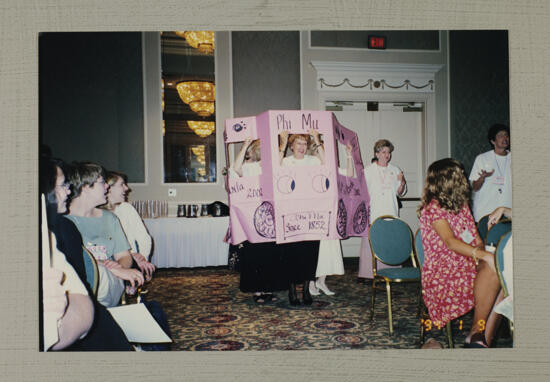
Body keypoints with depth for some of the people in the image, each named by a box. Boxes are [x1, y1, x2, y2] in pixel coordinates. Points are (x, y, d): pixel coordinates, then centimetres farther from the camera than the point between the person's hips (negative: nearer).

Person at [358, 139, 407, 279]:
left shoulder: (395, 170, 13)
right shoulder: (368, 170, 4)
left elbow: (400, 193, 16)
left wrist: (402, 183, -2)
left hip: (391, 212, 3)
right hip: (374, 213, -3)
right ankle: (370, 273, -1)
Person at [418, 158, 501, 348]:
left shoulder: (461, 205, 20)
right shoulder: (433, 207, -6)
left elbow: (476, 239, 15)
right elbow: (450, 242, -21)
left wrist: (482, 254, -9)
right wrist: (485, 256, -34)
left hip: (467, 266, 7)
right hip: (442, 273, -7)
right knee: (493, 270, -28)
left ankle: (484, 339, -21)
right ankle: (477, 332, -15)